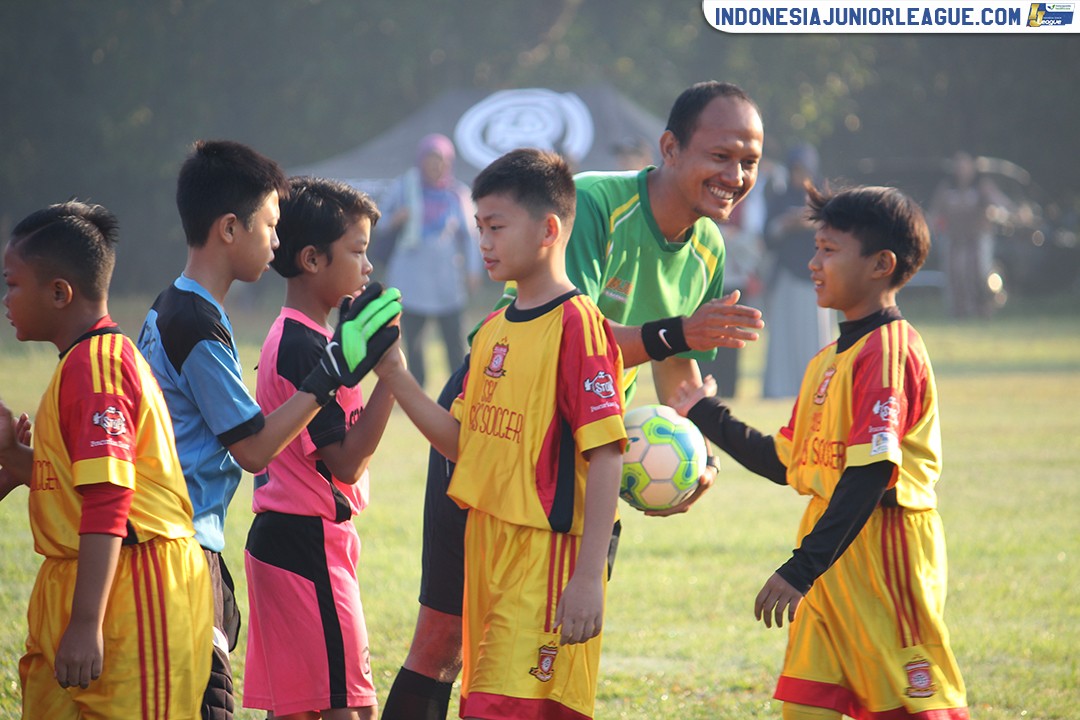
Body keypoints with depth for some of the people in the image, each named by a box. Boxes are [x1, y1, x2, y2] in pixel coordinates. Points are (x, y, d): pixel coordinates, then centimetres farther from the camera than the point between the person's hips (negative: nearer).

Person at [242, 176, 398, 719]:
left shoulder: (290, 336, 14)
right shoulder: (304, 348, -17)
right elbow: (346, 462, -18)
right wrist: (389, 373, -18)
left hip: (282, 538, 10)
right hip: (308, 545, -10)